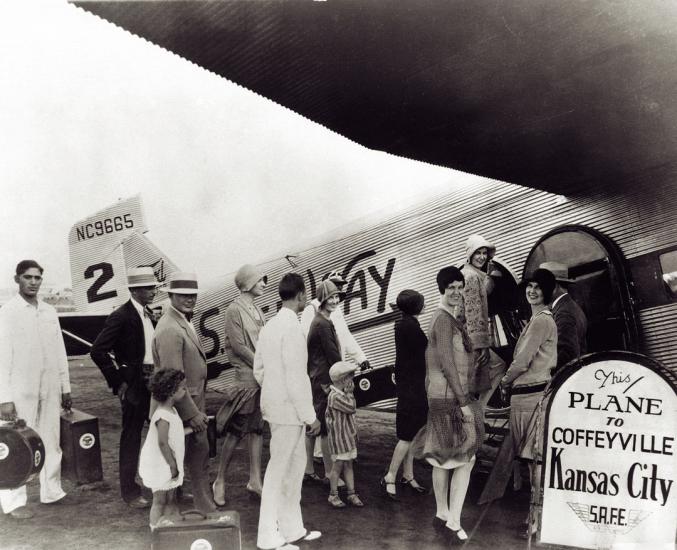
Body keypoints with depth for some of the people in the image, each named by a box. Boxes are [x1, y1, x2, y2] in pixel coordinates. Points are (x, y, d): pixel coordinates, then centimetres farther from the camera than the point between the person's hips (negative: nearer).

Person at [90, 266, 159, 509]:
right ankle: (129, 491, 16)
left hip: (154, 382, 7)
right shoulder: (121, 317, -14)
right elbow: (98, 351, -18)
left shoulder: (149, 315, 9)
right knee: (131, 436, 4)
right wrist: (117, 381, -15)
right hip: (134, 385, -7)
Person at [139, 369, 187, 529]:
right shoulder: (162, 416, -25)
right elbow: (163, 443, -26)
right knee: (159, 501, 4)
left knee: (171, 500, 17)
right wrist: (173, 465, -21)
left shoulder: (171, 410, 6)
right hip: (160, 466, -9)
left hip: (169, 465, 9)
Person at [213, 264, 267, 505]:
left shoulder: (257, 310, 13)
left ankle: (255, 480, 18)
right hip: (246, 376, -8)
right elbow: (238, 345, -15)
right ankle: (220, 481, 12)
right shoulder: (235, 309, -11)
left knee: (257, 428, 10)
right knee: (236, 430, -2)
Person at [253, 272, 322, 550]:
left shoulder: (270, 325, 8)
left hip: (275, 405, 9)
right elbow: (296, 377, -21)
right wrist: (310, 415, -15)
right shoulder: (292, 327, -19)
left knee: (295, 465, 18)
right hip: (289, 409, -9)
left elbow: (259, 369, 14)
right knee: (279, 471, 1)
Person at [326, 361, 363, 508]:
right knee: (338, 465, 1)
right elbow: (352, 407, -23)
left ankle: (351, 493, 20)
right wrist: (349, 393, -15)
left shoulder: (342, 394, 10)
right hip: (338, 437, -9)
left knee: (348, 464, 13)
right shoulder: (335, 397, -22)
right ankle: (333, 495, 14)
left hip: (349, 436, 9)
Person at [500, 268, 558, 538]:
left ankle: (538, 514, -2)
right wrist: (510, 381, 14)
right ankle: (535, 512, 22)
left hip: (535, 394, -10)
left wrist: (505, 381, 2)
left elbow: (523, 360, -13)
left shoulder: (542, 320, -12)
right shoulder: (537, 319, 19)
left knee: (537, 456, -6)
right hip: (525, 393, 10)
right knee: (532, 457, 14)